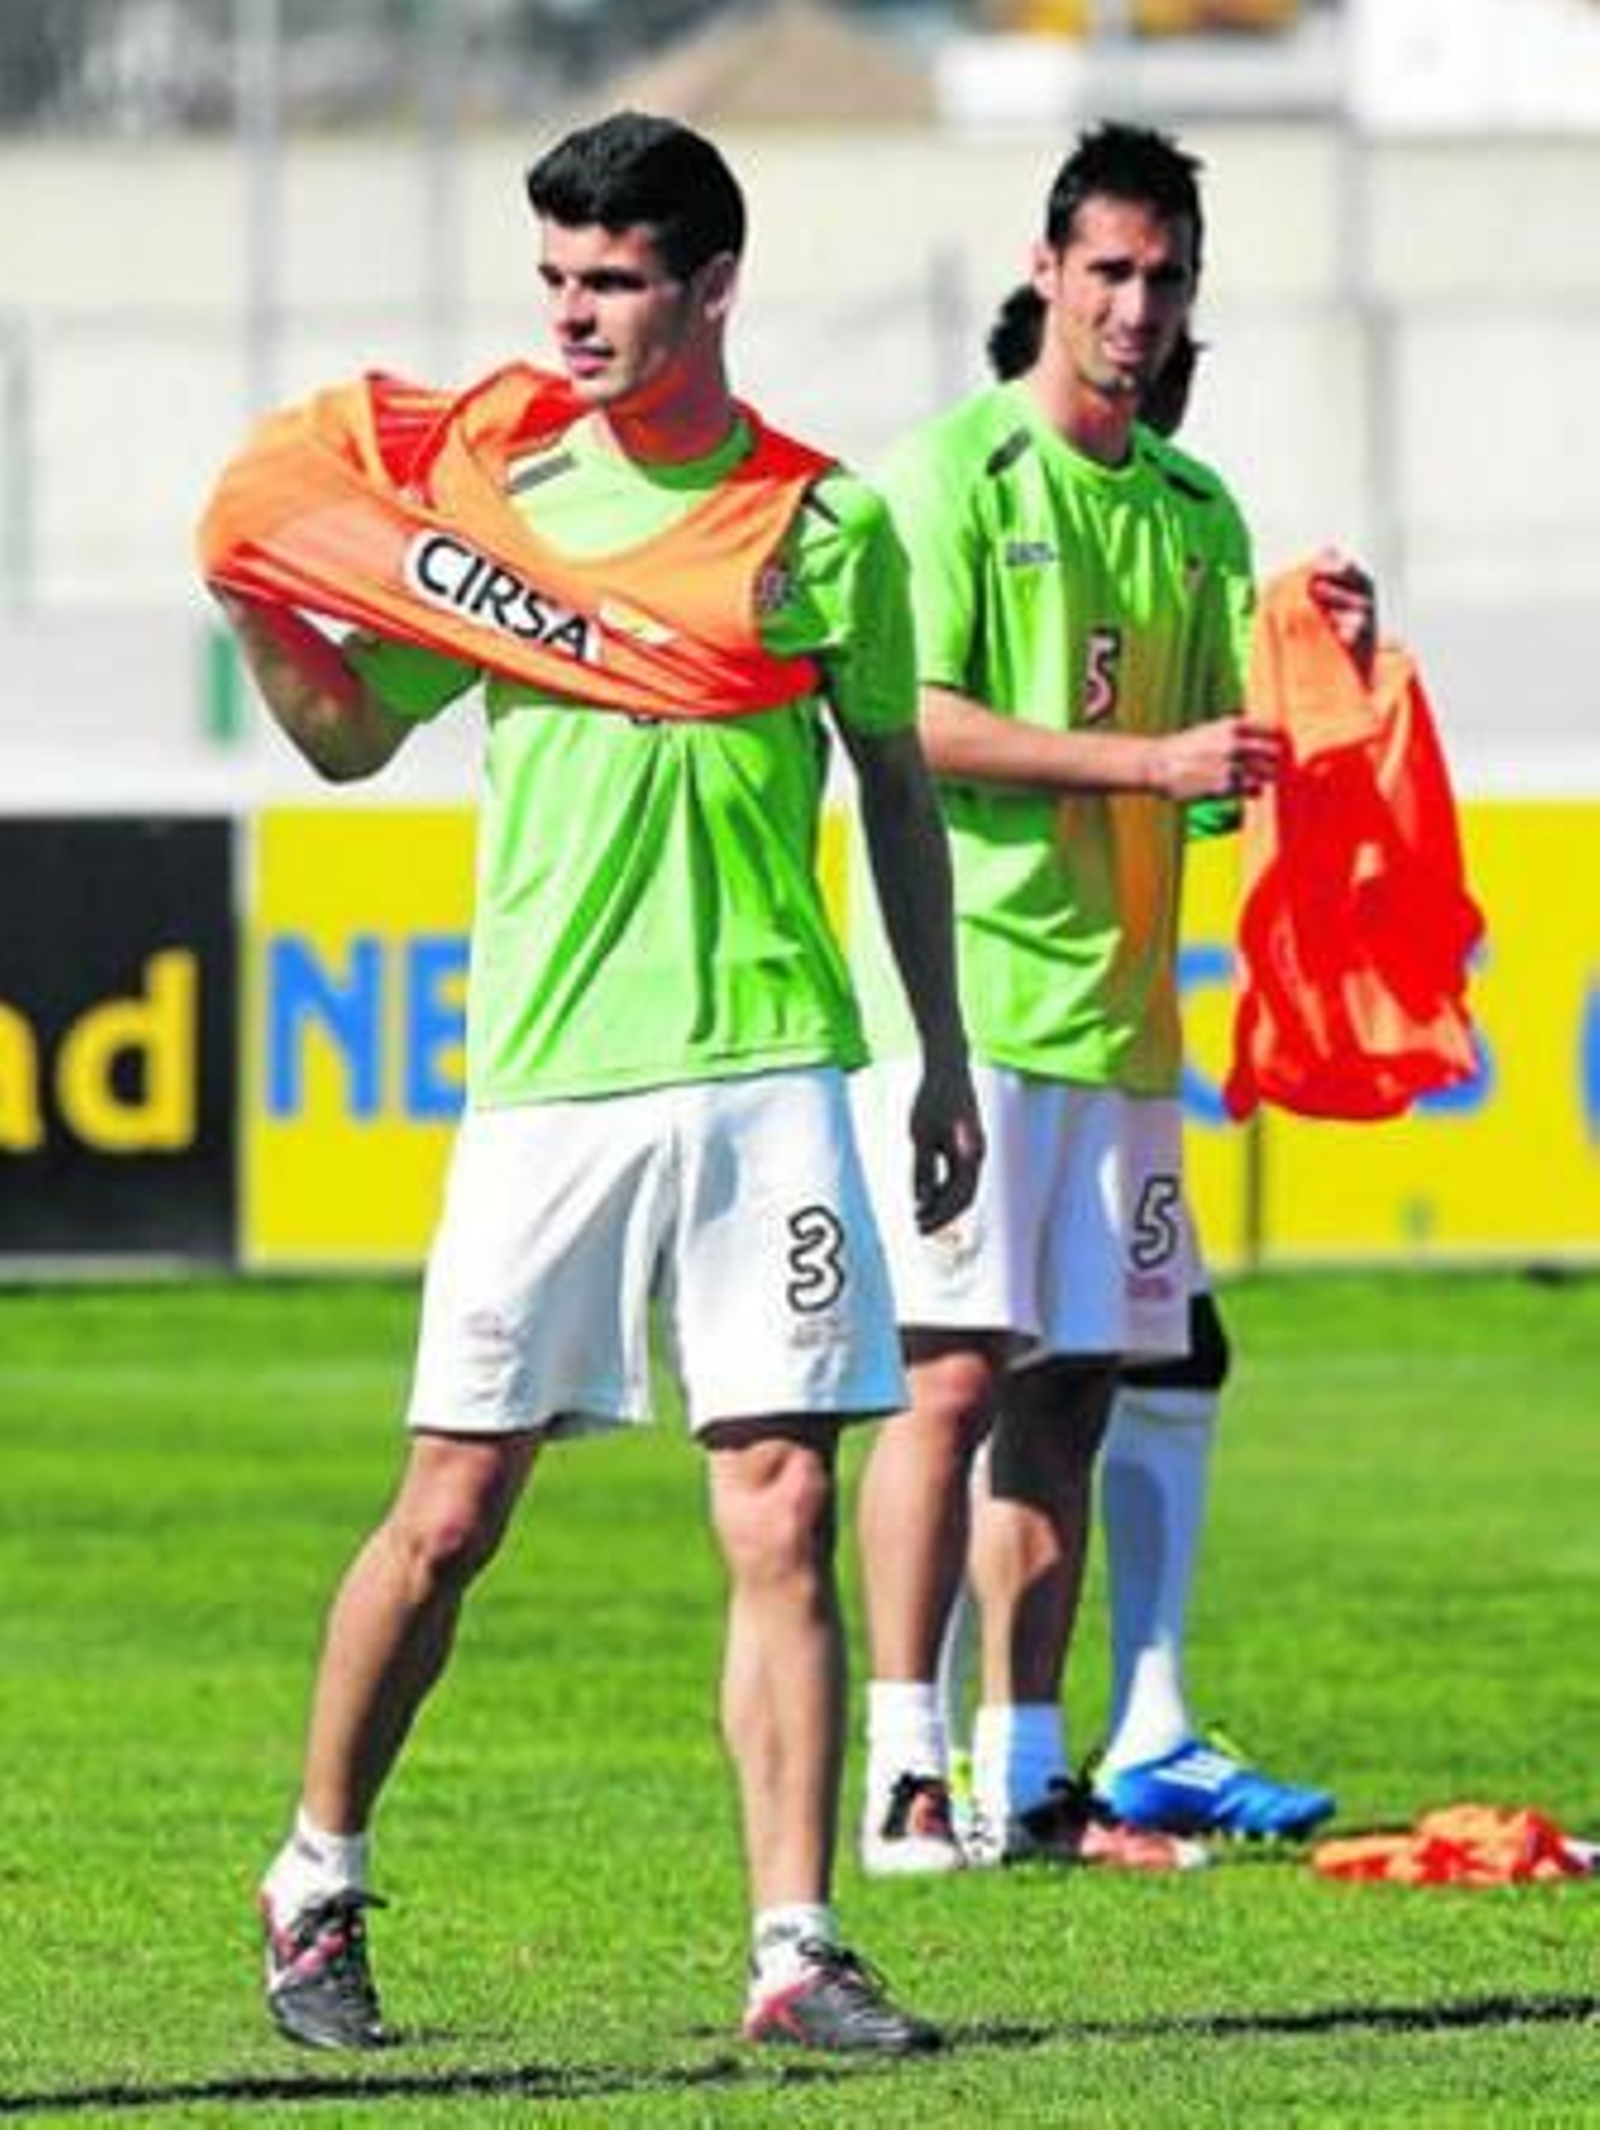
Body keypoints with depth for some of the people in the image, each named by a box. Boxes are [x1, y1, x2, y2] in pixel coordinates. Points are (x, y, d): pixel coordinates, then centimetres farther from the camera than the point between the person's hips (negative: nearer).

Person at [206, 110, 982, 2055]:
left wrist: (946, 1060, 13)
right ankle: (315, 1883, 20)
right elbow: (352, 735, 15)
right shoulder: (497, 498, 6)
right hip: (546, 1080, 0)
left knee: (781, 1514, -5)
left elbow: (896, 793, 13)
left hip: (767, 1071, 0)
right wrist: (262, 613, -4)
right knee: (451, 1512, 2)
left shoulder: (820, 522, 4)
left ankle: (796, 1948, -3)